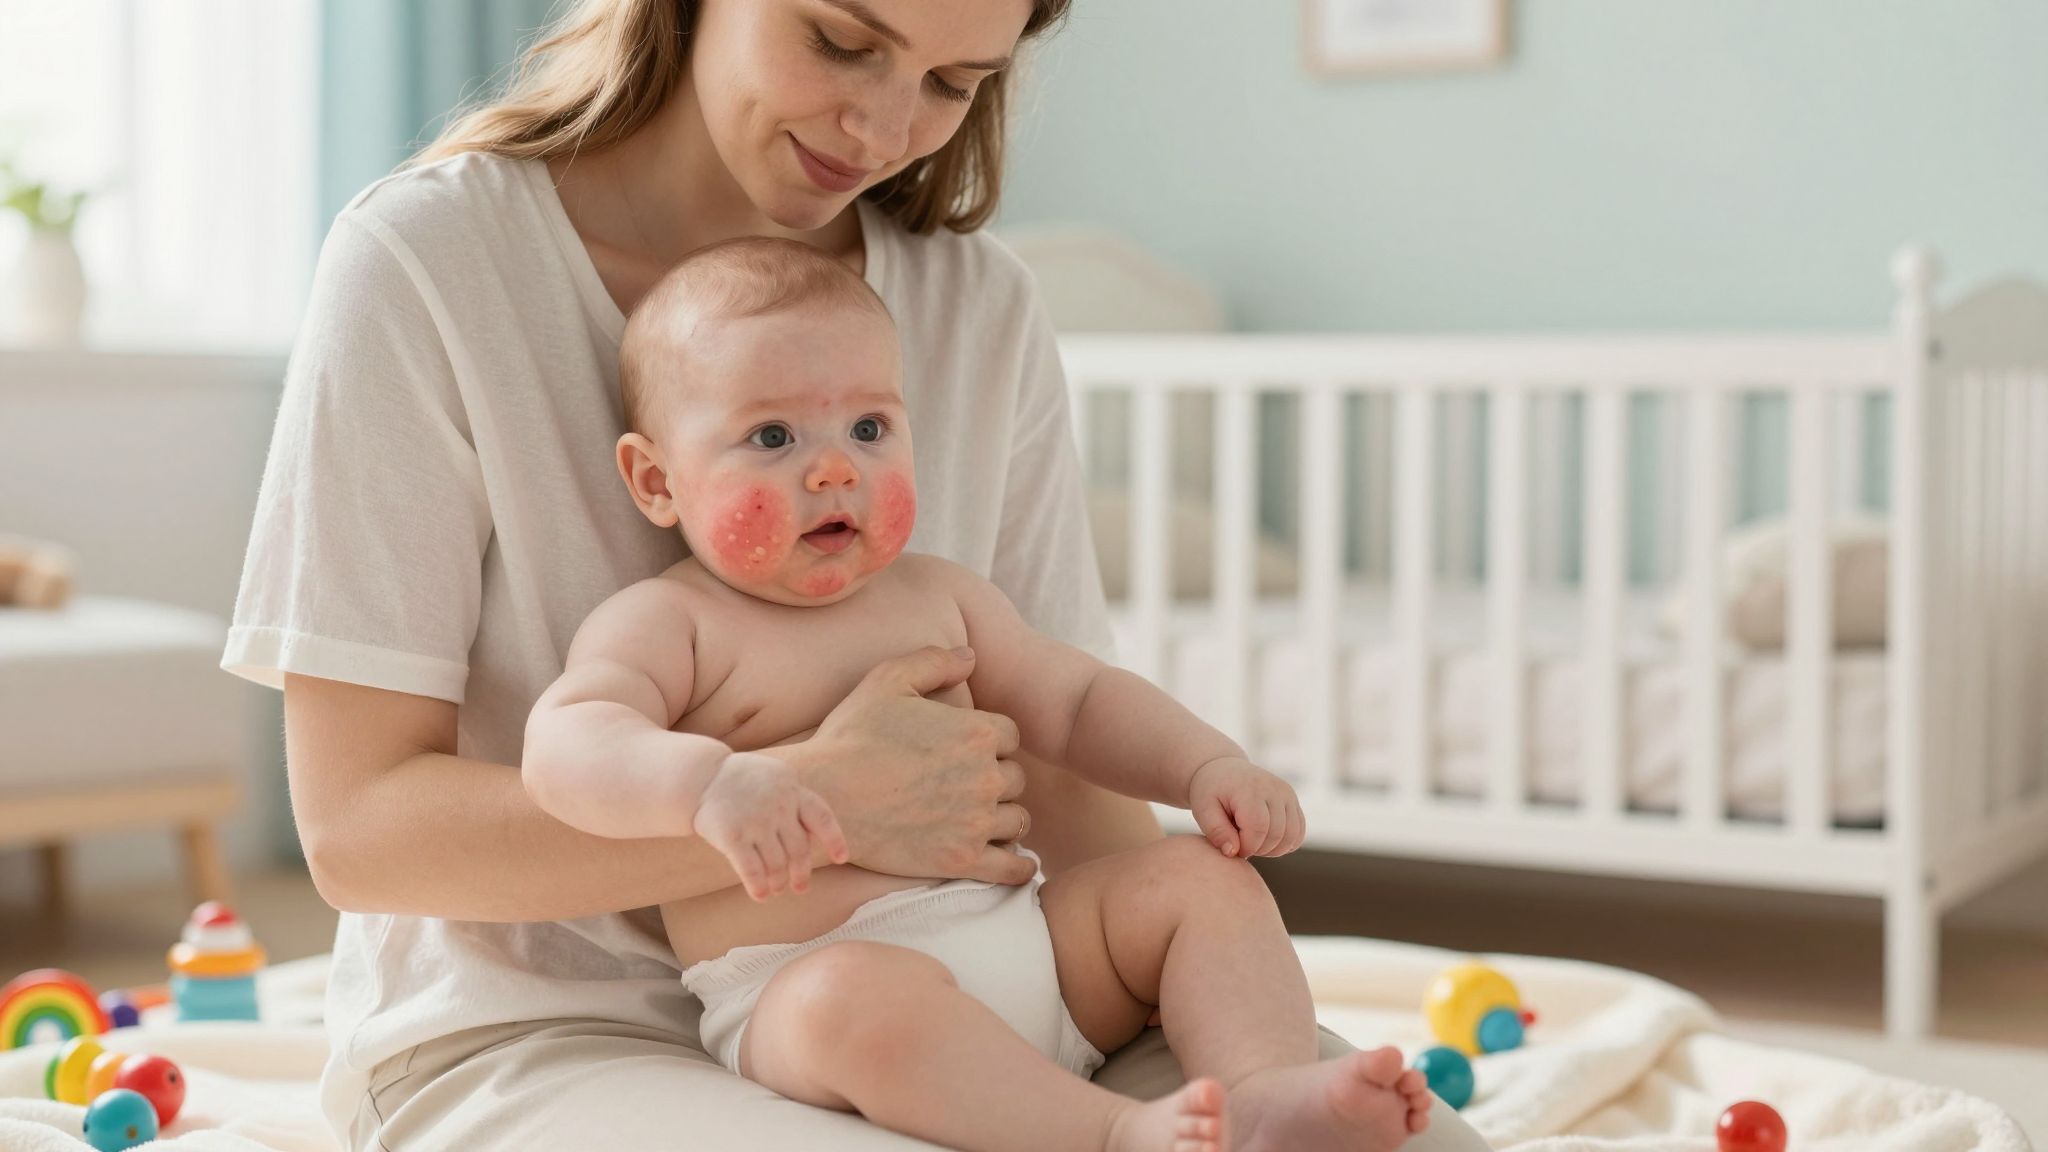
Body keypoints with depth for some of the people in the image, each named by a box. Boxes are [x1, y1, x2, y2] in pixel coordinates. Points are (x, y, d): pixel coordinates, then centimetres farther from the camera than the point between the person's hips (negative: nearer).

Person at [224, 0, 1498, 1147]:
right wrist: (815, 804, -23)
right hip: (527, 1035, -4)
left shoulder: (985, 312, 6)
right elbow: (359, 824, -12)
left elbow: (1066, 760, 5)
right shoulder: (427, 259, -7)